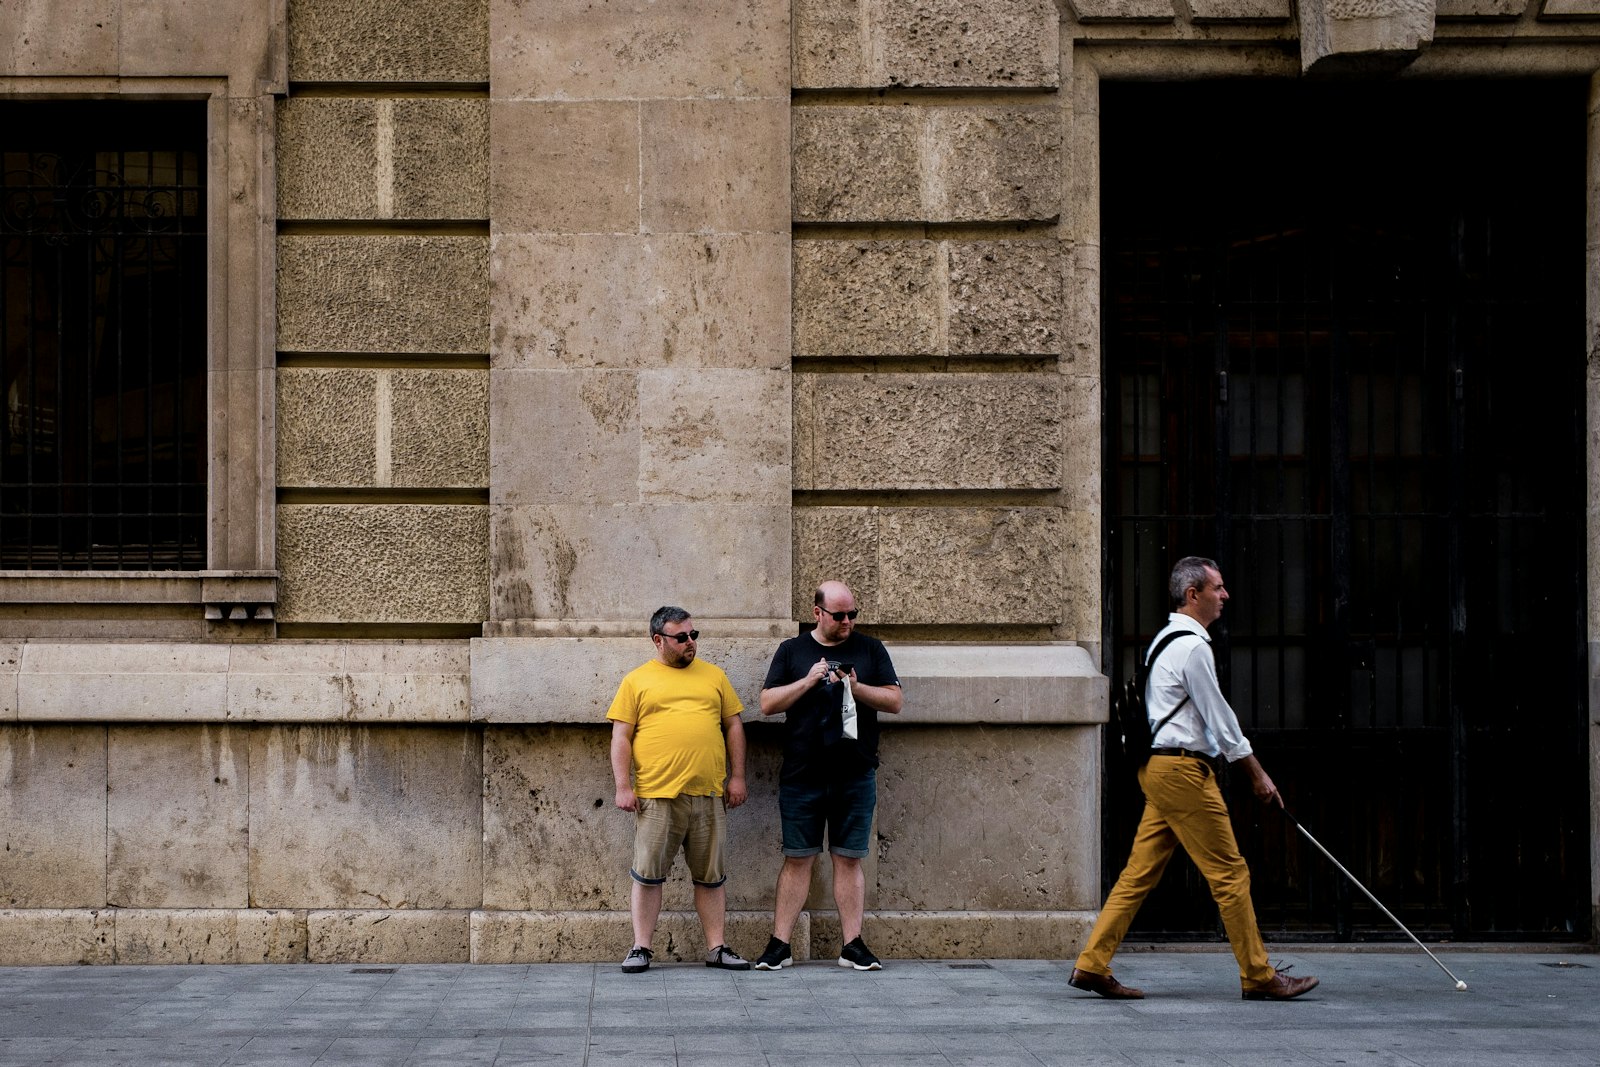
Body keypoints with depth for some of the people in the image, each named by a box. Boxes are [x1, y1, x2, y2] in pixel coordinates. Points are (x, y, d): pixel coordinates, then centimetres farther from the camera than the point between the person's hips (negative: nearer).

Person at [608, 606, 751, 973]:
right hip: (656, 796, -2)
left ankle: (717, 947, 13)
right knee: (647, 874, 0)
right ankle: (641, 948, 7)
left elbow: (733, 727, 16)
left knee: (710, 876, 7)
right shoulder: (637, 681, 6)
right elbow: (621, 737, 3)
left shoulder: (713, 676, 14)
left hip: (708, 795, 2)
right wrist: (623, 786, -5)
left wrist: (737, 777, 7)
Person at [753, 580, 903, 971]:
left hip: (855, 776, 1)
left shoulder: (870, 649, 9)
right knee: (797, 859, 2)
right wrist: (808, 681, -11)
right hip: (801, 775, 0)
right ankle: (780, 944, 4)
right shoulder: (792, 651, 8)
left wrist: (855, 688, -12)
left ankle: (853, 945, 7)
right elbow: (768, 704, 2)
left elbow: (894, 702, 4)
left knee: (849, 859, 3)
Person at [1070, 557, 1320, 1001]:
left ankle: (1092, 964, 6)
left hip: (1160, 769, 10)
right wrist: (1257, 773, -3)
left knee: (1140, 872, 8)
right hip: (1182, 769, -10)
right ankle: (1258, 977, 2)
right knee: (1230, 872, -4)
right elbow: (1218, 716, -11)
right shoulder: (1192, 645, -13)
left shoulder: (1169, 639, 20)